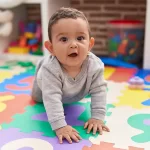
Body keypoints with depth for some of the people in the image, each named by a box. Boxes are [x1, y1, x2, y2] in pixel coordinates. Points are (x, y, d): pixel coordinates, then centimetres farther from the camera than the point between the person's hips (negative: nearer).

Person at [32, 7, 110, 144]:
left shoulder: (95, 65, -41)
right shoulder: (50, 69, -50)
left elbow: (99, 90, -33)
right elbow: (51, 97, -51)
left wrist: (97, 118, -37)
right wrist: (59, 126, -57)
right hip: (47, 84, -2)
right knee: (37, 98, 30)